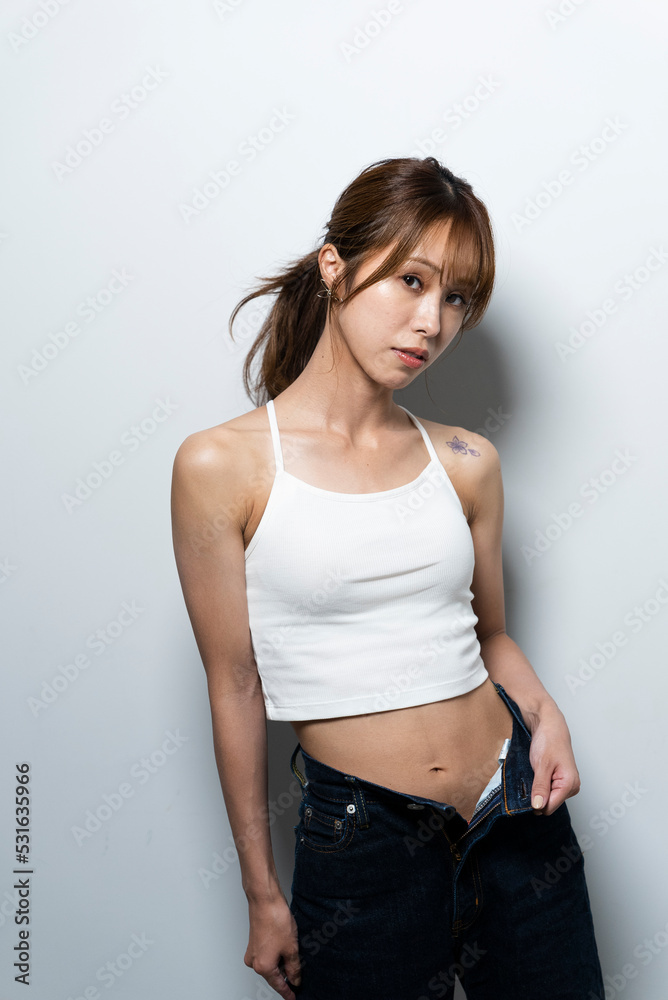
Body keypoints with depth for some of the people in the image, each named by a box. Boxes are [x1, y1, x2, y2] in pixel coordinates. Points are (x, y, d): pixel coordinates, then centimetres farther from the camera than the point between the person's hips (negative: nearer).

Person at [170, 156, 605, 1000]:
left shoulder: (466, 462, 0)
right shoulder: (223, 466, -11)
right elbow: (234, 686, -6)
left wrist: (544, 713, -7)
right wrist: (262, 894, 1)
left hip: (518, 813, 4)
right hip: (358, 839, -3)